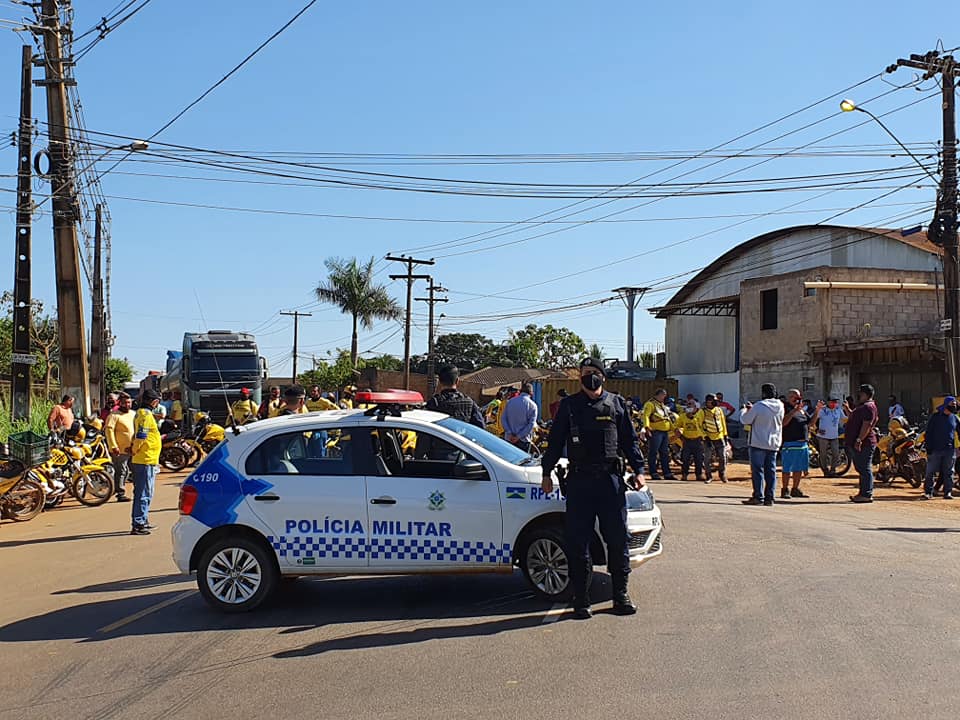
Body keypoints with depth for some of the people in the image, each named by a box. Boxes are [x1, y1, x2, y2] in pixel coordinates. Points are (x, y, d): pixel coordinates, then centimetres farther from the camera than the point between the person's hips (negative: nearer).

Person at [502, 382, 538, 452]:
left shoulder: (510, 401, 5)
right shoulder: (532, 405, -6)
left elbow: (504, 418, 0)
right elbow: (531, 424, -14)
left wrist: (509, 433, -7)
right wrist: (519, 436, -13)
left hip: (509, 438, 4)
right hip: (523, 440, -4)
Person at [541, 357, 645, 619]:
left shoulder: (616, 404, 10)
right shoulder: (569, 405, 8)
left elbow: (630, 440, 13)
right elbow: (555, 441, 11)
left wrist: (638, 470, 4)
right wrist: (547, 473, 7)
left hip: (611, 479, 1)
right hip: (579, 481, -1)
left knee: (618, 539, 4)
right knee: (578, 542, 1)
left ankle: (621, 595, 16)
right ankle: (580, 599, 9)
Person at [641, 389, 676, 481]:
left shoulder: (663, 405, 25)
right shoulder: (650, 404, -3)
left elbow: (669, 418, 32)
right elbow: (646, 415, -16)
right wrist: (647, 427, -30)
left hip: (665, 432, 9)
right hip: (655, 432, -9)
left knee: (665, 454, 10)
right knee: (653, 453, -6)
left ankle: (667, 473, 14)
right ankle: (653, 473, -3)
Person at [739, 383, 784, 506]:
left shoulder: (759, 407, -15)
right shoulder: (780, 406, 5)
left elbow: (745, 420, -9)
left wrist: (744, 410, 13)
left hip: (759, 443, -6)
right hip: (774, 444, 6)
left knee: (757, 470, -1)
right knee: (771, 471, 9)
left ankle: (758, 497, -3)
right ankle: (769, 498, 9)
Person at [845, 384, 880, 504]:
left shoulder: (868, 407, -15)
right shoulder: (862, 406, 20)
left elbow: (867, 425, -25)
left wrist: (859, 440, -28)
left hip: (863, 444, -11)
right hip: (856, 444, 11)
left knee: (865, 469, -9)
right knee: (861, 469, 15)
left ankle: (867, 495, -7)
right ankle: (863, 493, 21)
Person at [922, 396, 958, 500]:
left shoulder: (954, 418, 9)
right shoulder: (935, 417, 0)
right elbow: (928, 433, -1)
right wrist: (928, 449, -6)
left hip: (950, 450, 3)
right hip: (935, 449, -3)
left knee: (948, 472, 5)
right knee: (930, 472, -1)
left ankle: (948, 492, 12)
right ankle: (928, 492, 5)